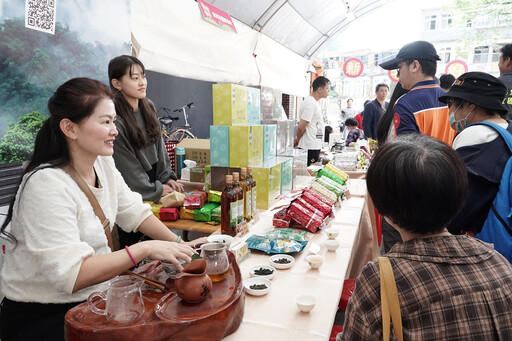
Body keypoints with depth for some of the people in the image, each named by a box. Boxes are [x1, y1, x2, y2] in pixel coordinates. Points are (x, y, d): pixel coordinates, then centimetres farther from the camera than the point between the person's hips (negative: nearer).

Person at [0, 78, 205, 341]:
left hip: (94, 298, 7)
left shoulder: (103, 165, -1)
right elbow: (71, 274, -30)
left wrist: (177, 243, -5)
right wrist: (146, 249, -31)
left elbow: (134, 212, 6)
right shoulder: (46, 185, -25)